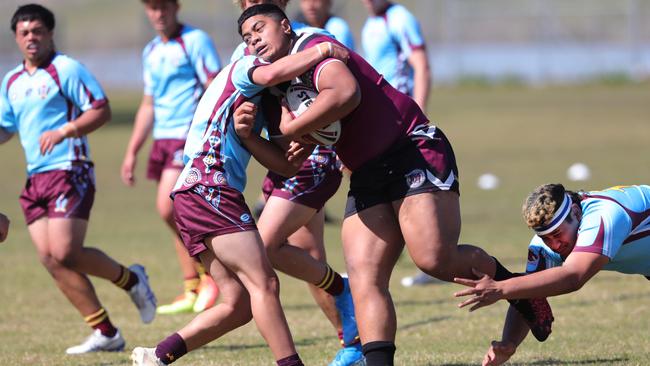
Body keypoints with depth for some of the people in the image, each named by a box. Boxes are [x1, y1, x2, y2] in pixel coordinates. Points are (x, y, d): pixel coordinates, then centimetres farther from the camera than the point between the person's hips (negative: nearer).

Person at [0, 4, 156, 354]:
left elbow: (102, 110, -11)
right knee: (50, 259, -2)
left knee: (64, 253, -17)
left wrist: (63, 131, -23)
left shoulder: (66, 69, -6)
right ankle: (105, 333, 3)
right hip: (35, 178, 8)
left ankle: (130, 279, 10)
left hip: (69, 171, -8)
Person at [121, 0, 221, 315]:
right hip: (162, 139, 8)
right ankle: (193, 291, 12)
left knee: (169, 208, -18)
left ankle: (209, 272, -2)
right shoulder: (151, 52, 17)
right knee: (176, 216, 6)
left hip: (190, 138, -8)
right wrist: (132, 152, 21)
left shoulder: (195, 41, -6)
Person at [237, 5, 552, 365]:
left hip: (415, 151, -9)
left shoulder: (312, 46, -7)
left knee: (435, 258, -22)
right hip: (367, 178, 9)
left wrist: (291, 128, -18)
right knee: (364, 279, -9)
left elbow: (346, 93, -28)